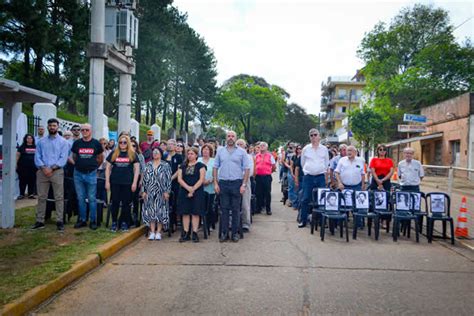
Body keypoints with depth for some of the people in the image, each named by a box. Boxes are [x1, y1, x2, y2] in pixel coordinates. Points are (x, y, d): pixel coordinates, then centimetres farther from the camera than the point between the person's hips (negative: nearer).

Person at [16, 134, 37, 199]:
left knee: (32, 181, 4)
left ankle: (31, 194, 12)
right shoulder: (22, 147, 5)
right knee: (23, 181, 0)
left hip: (33, 167, 2)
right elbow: (17, 156, 3)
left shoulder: (35, 147, 11)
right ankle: (21, 194, 8)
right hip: (23, 167, -2)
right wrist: (16, 164, -4)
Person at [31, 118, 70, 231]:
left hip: (57, 172, -3)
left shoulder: (63, 142, 4)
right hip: (42, 172, 3)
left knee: (59, 197, -2)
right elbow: (37, 157, 4)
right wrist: (44, 168, -12)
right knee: (41, 197, 7)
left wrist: (52, 168, -15)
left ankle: (59, 221, 2)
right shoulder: (41, 141, 12)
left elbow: (63, 158, -5)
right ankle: (40, 221, 14)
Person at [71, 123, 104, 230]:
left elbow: (101, 158, 11)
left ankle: (93, 221, 9)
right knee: (80, 198, 8)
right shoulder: (77, 143, 4)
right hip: (78, 174, 2)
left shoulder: (96, 143, 0)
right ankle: (82, 220, 17)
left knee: (92, 198, 1)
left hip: (91, 174, -2)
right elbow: (74, 157, 18)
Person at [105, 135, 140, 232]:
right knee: (115, 202, 4)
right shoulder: (113, 153, 7)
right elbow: (108, 168, 9)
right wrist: (107, 181, 1)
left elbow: (137, 169, 2)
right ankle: (114, 222, 14)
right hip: (115, 183, 1)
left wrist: (134, 183, -6)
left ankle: (124, 222, 16)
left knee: (126, 203, 4)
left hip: (127, 183, -1)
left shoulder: (132, 154, 4)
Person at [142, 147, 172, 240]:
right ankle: (152, 232, 8)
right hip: (150, 192, 3)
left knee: (160, 211, -2)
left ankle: (158, 232, 6)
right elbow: (144, 178, 10)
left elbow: (168, 179, -3)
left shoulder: (166, 165, 1)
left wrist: (167, 191, -9)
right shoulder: (148, 165, 11)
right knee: (150, 211, 2)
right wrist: (143, 191, 4)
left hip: (161, 192, -3)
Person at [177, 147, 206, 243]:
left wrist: (193, 189, -13)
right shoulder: (183, 166, 13)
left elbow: (201, 179, -7)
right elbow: (179, 179, 3)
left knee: (195, 213, -2)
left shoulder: (200, 166, 2)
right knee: (185, 213, 3)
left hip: (197, 192, -3)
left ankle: (195, 233, 4)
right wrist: (188, 187, -12)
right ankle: (186, 233, 9)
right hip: (184, 192, 3)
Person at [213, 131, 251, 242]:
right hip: (223, 183, 1)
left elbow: (247, 169, 0)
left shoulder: (242, 152, 2)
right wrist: (215, 183, 0)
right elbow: (215, 167, 8)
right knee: (224, 209, 5)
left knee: (236, 209, 4)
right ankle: (224, 233, 13)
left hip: (237, 183, -1)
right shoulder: (220, 150, 8)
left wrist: (244, 184, -8)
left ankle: (235, 233, 14)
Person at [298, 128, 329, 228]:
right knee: (305, 199, -1)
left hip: (321, 177, 1)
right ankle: (303, 220, 6)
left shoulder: (324, 149, 5)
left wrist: (322, 171, 12)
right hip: (308, 177, 0)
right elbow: (302, 163, 13)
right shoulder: (306, 149, 3)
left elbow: (326, 163, 14)